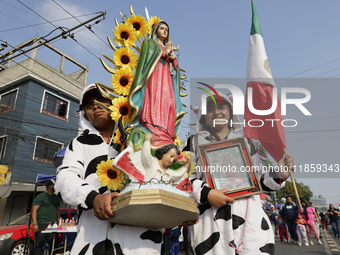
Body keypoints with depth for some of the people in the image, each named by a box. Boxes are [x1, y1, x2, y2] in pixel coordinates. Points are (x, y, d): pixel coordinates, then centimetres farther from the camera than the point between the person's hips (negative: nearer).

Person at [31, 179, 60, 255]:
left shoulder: (56, 198, 19)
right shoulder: (41, 196, -2)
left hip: (53, 225, 6)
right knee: (39, 245, -3)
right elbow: (34, 210, -7)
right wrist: (35, 224, -15)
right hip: (42, 225, -6)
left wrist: (59, 220, 15)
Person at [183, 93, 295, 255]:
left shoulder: (245, 143, 17)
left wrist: (279, 175, -1)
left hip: (248, 216, 2)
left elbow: (259, 180, 18)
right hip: (211, 220, -1)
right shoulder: (194, 142, 11)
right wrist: (206, 193, -11)